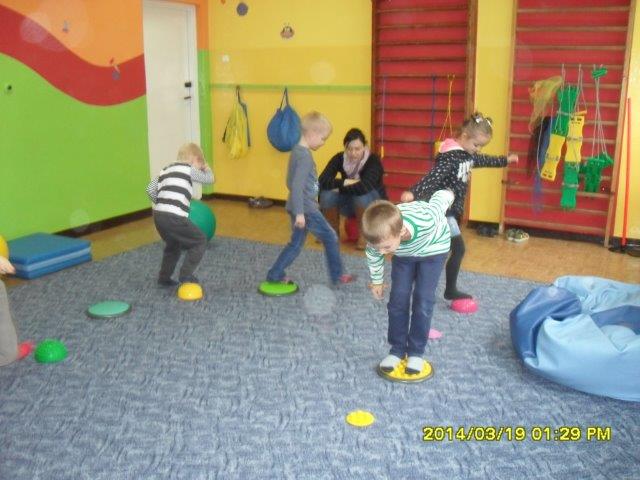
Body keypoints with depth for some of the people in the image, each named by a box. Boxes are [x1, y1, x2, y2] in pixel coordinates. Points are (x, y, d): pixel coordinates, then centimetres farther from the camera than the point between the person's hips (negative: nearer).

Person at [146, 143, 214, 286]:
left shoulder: (166, 170, 23)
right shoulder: (188, 169, 4)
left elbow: (150, 190, 17)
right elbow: (209, 179, 14)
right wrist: (206, 168, 34)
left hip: (158, 215, 8)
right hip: (174, 217, -8)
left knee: (173, 245, 31)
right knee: (200, 241, 8)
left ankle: (164, 278, 36)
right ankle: (186, 275, 3)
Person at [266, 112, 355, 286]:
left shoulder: (297, 151, 10)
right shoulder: (305, 156, -19)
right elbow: (297, 185, -25)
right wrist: (299, 213, -27)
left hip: (301, 207, 9)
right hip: (306, 209, -9)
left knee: (295, 244, 17)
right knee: (331, 238, 5)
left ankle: (275, 275, 19)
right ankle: (337, 276, 17)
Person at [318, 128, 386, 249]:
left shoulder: (373, 160, -25)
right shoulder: (339, 158, -13)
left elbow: (364, 187, -40)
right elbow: (322, 181, -24)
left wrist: (340, 187, -27)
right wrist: (345, 182, -32)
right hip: (351, 204, 4)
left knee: (362, 194, -37)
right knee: (327, 193, -23)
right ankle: (333, 231, 0)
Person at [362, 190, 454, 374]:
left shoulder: (426, 221, -46)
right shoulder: (381, 235, -34)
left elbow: (442, 196, -24)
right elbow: (372, 254, -8)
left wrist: (448, 194, 0)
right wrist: (376, 281, 6)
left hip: (433, 249, -2)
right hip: (404, 254, 3)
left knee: (423, 301, -8)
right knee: (397, 300, -3)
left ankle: (416, 352, 7)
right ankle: (397, 349, 12)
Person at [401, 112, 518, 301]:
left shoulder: (468, 154, 8)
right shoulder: (449, 156, -22)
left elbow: (484, 160, 29)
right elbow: (433, 177, -36)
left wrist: (505, 160, 44)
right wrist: (413, 193, -51)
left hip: (453, 209, 10)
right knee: (458, 249, -7)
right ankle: (450, 290, 4)